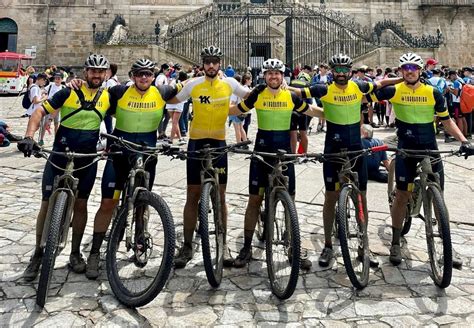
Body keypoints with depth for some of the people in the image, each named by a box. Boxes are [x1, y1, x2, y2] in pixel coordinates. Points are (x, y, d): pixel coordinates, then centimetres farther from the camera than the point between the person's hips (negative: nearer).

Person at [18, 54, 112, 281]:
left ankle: (75, 253, 22)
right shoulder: (68, 93, -8)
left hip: (87, 162, 2)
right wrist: (29, 136, -24)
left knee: (80, 204, 8)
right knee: (48, 205, 1)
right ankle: (37, 255, 16)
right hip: (59, 159, -2)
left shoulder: (107, 97, 1)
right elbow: (40, 113, -10)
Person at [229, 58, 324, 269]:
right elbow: (236, 110, 5)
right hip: (262, 149, -1)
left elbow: (311, 111, 14)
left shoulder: (291, 96, 2)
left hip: (284, 149, 1)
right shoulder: (257, 95, -2)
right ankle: (247, 248, 15)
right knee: (254, 199, 3)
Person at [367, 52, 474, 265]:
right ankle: (395, 243, 11)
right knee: (402, 194, -2)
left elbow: (446, 121, 4)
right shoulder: (394, 91, -4)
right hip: (406, 148, -2)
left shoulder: (433, 93, 0)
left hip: (430, 147, 2)